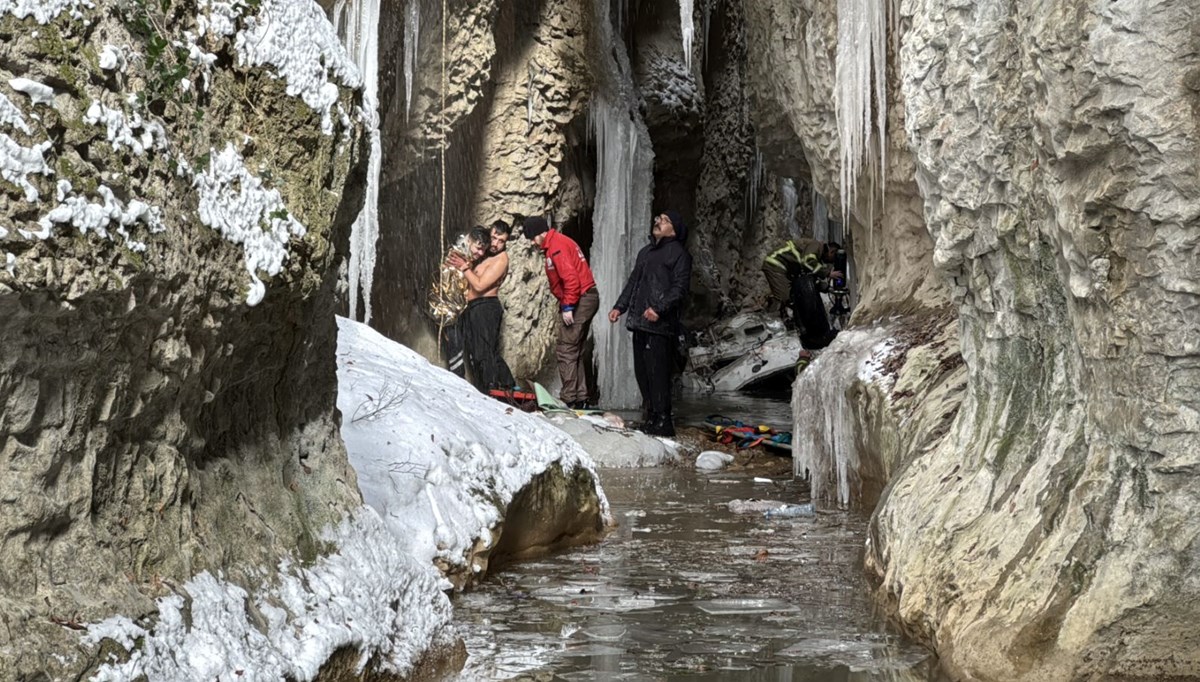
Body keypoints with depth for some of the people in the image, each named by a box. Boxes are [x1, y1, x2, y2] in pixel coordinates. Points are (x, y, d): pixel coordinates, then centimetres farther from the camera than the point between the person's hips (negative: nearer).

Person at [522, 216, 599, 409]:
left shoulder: (557, 246, -14)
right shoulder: (558, 242, 18)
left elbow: (570, 277, -22)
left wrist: (568, 306, -21)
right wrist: (567, 304, 14)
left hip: (578, 300, -11)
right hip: (588, 297, 11)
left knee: (566, 351, -8)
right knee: (574, 352, 14)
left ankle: (569, 399, -9)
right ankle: (581, 398, 16)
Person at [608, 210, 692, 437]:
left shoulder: (678, 253, -2)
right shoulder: (645, 252, 24)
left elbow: (680, 287, -12)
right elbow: (632, 282, 28)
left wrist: (659, 309, -22)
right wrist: (619, 307, 17)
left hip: (660, 325, -9)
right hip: (640, 323, 9)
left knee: (658, 372, -11)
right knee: (642, 371, 9)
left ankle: (662, 422, -10)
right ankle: (651, 418, 16)